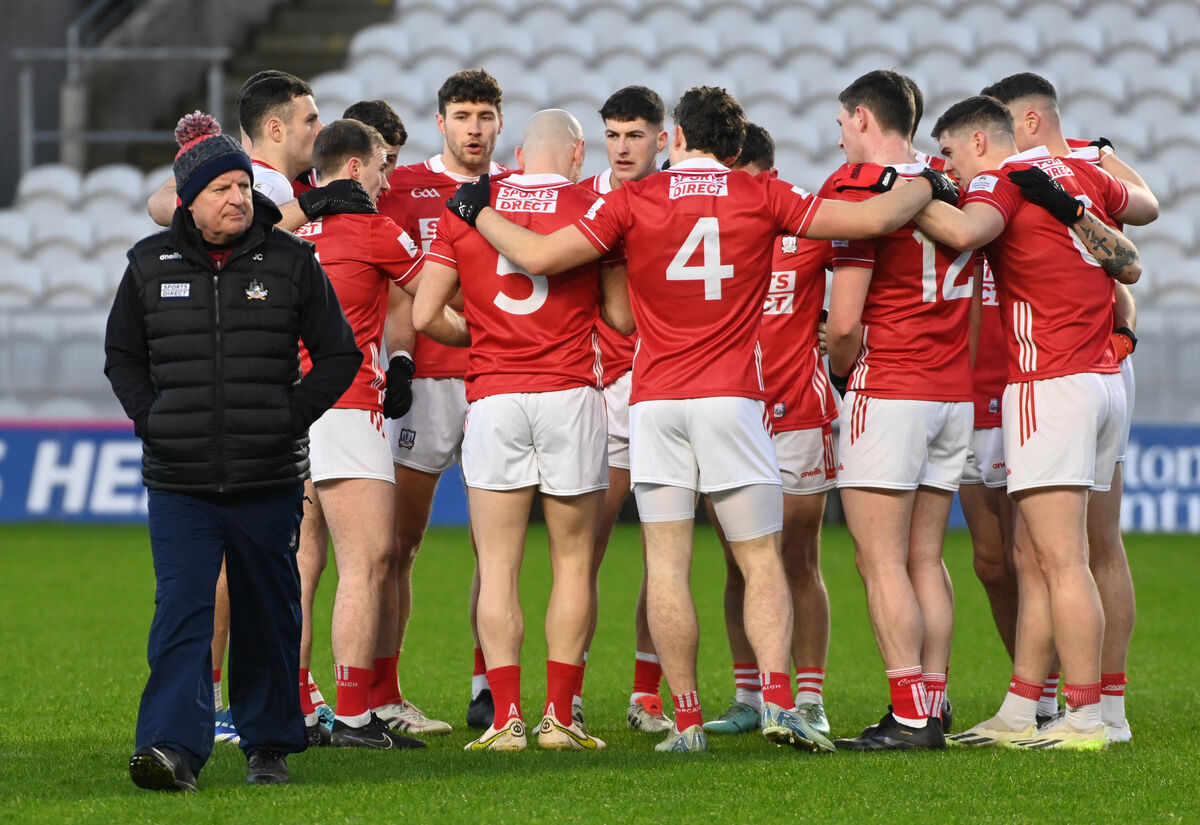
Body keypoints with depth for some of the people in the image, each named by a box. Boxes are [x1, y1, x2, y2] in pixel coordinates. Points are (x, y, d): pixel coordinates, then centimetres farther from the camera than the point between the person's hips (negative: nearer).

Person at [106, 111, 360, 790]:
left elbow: (340, 355, 8)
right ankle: (174, 748, -21)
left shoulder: (291, 262, 2)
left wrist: (292, 416, -3)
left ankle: (269, 745, 22)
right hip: (179, 479, 0)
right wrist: (152, 418, 4)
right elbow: (123, 354, 18)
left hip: (269, 479, 0)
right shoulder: (152, 264, 6)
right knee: (182, 608, -12)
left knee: (267, 612, 9)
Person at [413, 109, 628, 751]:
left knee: (497, 567, 3)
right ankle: (559, 717, 4)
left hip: (493, 398, 1)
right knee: (572, 561, 8)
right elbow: (625, 318, 6)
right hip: (570, 394, -1)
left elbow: (425, 315, 3)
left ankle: (506, 718, -4)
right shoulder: (591, 209, 0)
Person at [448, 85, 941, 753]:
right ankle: (778, 702, -11)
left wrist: (478, 212, 16)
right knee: (762, 561, 4)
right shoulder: (762, 198, 2)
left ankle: (687, 719, -1)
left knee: (667, 565, 2)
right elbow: (872, 220, 0)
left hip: (655, 400, 0)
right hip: (732, 398, 0)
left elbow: (540, 256, -1)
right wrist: (922, 188, 21)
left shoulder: (634, 202, 1)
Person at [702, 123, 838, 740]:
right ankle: (749, 699, 12)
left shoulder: (807, 227, 0)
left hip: (796, 415, -2)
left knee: (799, 565, 0)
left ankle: (809, 701, 3)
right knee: (739, 567, 6)